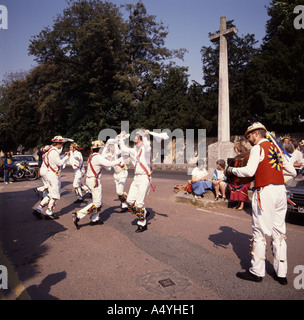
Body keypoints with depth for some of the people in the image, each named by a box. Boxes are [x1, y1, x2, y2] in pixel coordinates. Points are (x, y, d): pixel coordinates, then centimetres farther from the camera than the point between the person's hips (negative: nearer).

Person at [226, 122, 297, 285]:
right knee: (279, 232, 12)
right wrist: (293, 173, 44)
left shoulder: (258, 148, -5)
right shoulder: (276, 148, 17)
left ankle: (257, 272, 11)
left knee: (260, 232, 0)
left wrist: (231, 170, -2)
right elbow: (291, 169, 23)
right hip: (281, 191, 8)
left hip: (265, 191, -8)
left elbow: (249, 171, -17)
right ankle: (281, 274, 20)